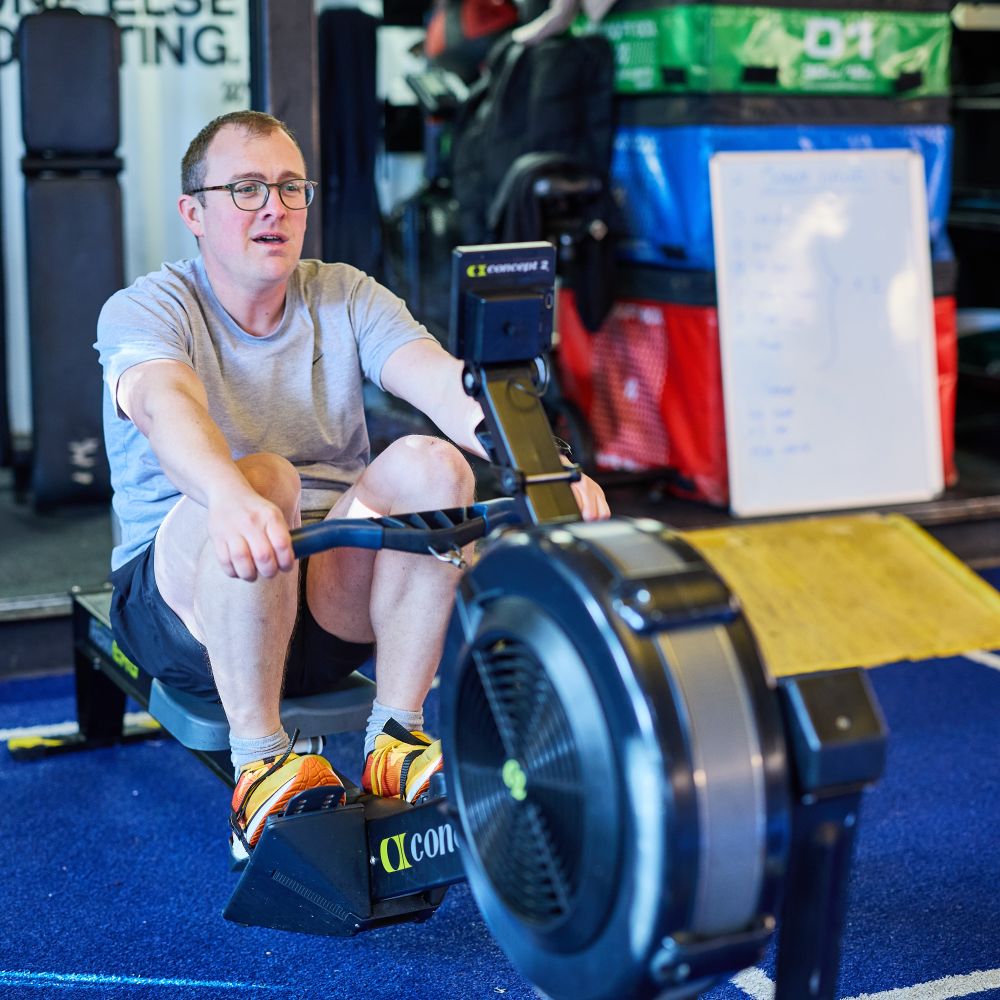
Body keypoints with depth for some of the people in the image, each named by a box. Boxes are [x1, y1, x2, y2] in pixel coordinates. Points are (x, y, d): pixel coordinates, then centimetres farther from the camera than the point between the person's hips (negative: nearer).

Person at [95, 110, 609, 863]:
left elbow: (442, 379, -13)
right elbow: (166, 405, -29)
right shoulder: (144, 311, -4)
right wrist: (233, 499, -53)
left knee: (429, 463, -23)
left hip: (333, 597, 3)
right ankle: (259, 761, -23)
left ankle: (394, 739, -17)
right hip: (184, 598, -3)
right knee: (262, 477, -34)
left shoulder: (345, 298, 6)